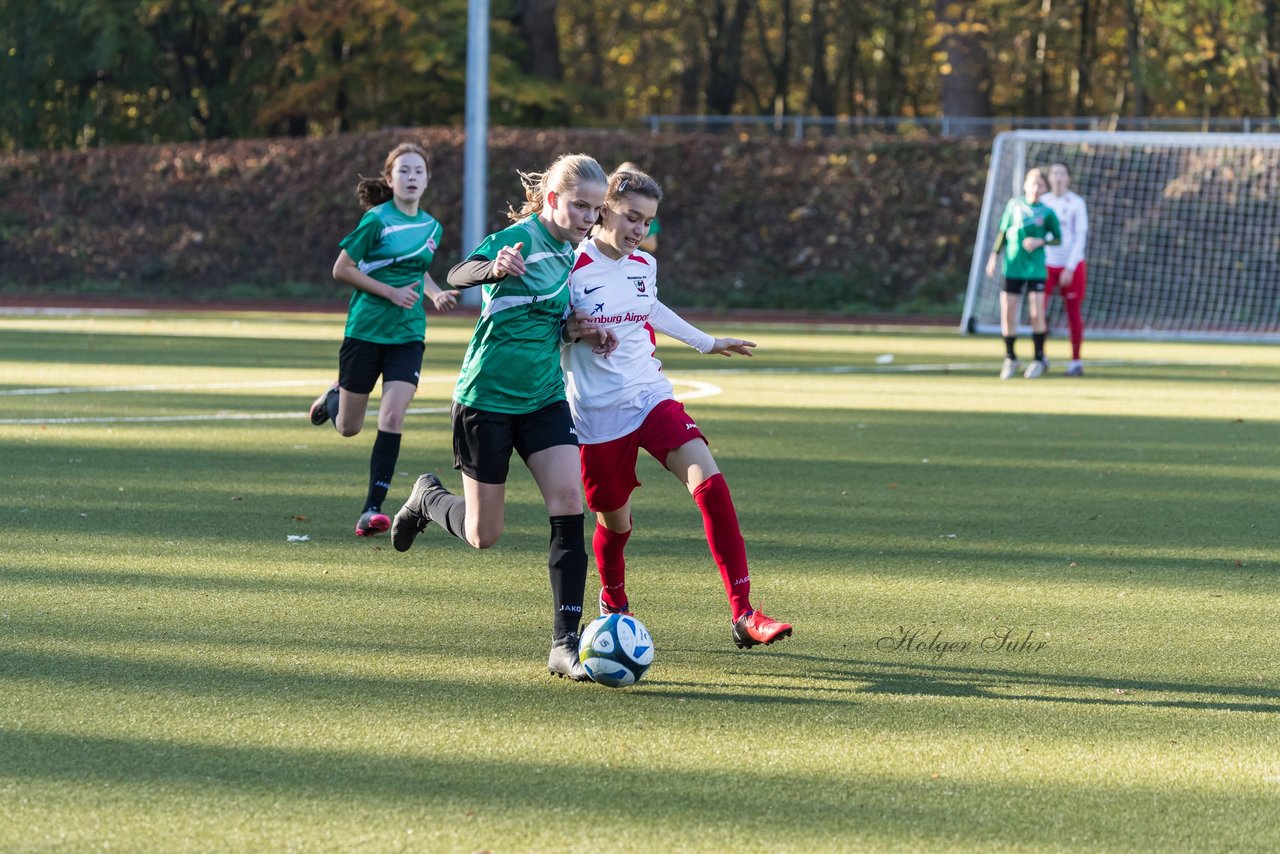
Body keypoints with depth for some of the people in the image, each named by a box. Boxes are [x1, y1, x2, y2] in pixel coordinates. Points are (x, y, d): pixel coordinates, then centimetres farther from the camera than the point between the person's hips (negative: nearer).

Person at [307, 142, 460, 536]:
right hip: (366, 330, -3)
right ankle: (333, 398, 46)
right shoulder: (377, 220, -11)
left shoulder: (431, 227, 7)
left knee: (392, 417, -15)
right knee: (348, 428, 8)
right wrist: (391, 292, -17)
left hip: (407, 335, 3)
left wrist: (436, 293, 5)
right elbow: (342, 269, -10)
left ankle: (373, 509, -10)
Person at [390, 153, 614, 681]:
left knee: (569, 504, -14)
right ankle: (428, 499, 38)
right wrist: (494, 267, -54)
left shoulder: (569, 251, 8)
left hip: (544, 398, 6)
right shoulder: (520, 237, -15)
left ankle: (565, 644, -12)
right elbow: (457, 276, -32)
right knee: (483, 535, 3)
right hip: (488, 396, -6)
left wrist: (577, 330, 1)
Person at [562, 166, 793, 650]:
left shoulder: (643, 266, 7)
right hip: (597, 414, -4)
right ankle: (613, 605, 44)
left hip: (651, 397, 4)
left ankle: (743, 615, -23)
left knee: (709, 482, -18)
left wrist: (706, 342, 39)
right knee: (615, 522, 8)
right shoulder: (571, 268, -11)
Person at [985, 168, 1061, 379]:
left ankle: (1039, 358, 6)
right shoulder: (1014, 205, 6)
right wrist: (994, 256, 8)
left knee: (1036, 314, -8)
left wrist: (1040, 241, -10)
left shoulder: (1047, 212, 1)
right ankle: (1010, 358, 14)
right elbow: (1003, 233, 12)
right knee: (1008, 314, -1)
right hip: (1012, 267, 2)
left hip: (1036, 268, -2)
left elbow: (1058, 237, 7)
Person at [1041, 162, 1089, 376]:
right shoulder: (1042, 202, 7)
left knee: (1073, 314, 0)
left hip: (1071, 266, -3)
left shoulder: (1076, 203, -2)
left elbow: (1081, 237, -5)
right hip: (1046, 264, 3)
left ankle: (1076, 361, 8)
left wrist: (1070, 268, -11)